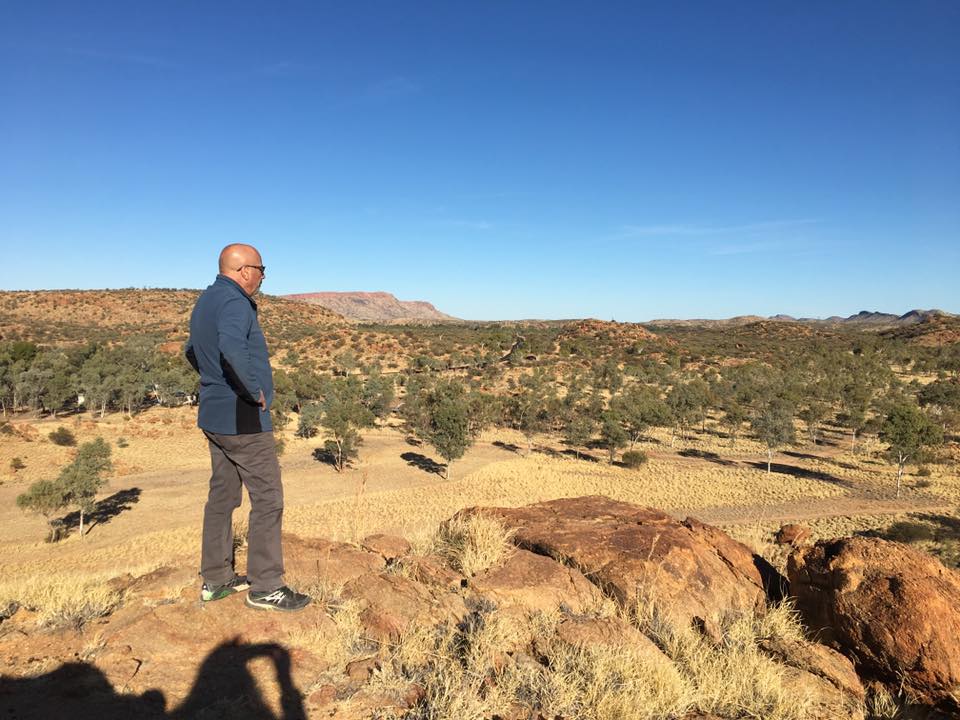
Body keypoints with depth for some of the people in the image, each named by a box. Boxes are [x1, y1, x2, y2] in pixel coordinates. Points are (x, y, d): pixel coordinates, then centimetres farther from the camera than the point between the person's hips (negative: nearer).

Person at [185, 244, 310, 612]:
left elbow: (193, 350, 28)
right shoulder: (235, 303, -18)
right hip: (243, 419, -10)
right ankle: (265, 586, 6)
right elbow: (232, 348, -38)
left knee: (222, 496, 16)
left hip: (214, 416, 10)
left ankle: (215, 579, 26)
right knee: (267, 499, -1)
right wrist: (255, 390, -26)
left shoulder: (205, 300, 13)